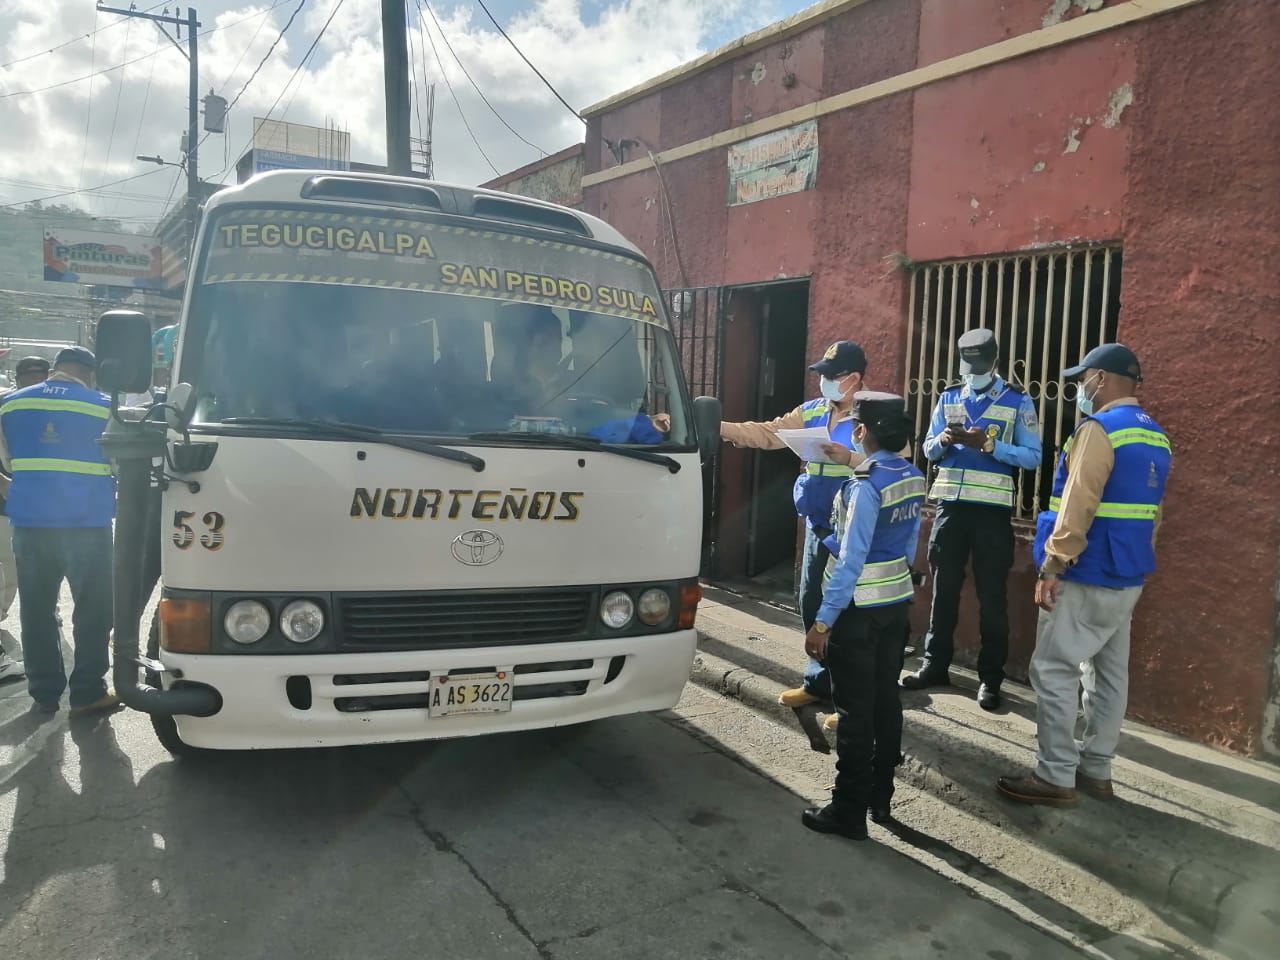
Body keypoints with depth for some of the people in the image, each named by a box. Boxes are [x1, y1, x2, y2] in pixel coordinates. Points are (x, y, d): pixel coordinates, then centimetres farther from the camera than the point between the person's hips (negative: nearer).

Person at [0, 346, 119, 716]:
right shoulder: (104, 408, -4)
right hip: (87, 523, -4)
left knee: (37, 610, 11)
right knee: (93, 610, 4)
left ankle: (44, 692, 17)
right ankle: (87, 692, 7)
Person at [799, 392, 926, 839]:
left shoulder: (866, 483, -22)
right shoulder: (914, 478, 3)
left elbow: (851, 559, -25)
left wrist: (823, 621, -22)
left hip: (860, 608, -8)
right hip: (897, 601, 8)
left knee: (855, 708, 1)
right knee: (885, 699, 16)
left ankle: (849, 811, 10)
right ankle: (880, 796, 29)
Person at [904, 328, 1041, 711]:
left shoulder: (1018, 402, -2)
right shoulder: (948, 398, 9)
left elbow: (1033, 456, -7)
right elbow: (929, 450, 9)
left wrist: (988, 443, -19)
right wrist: (944, 440, -13)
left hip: (993, 509, -3)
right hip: (950, 505, 4)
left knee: (992, 594, 4)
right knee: (943, 587, 12)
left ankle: (990, 677, 14)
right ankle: (935, 665, 23)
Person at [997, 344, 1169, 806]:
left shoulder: (1099, 429, -16)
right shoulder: (1156, 437, 13)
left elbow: (1077, 505, -22)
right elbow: (1149, 512, 18)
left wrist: (1052, 566, -19)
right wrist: (1135, 561, 23)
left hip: (1087, 576, -9)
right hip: (1127, 577, 9)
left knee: (1054, 672, -3)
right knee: (1108, 674, 13)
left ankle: (1056, 778, 2)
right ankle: (1096, 770, 23)